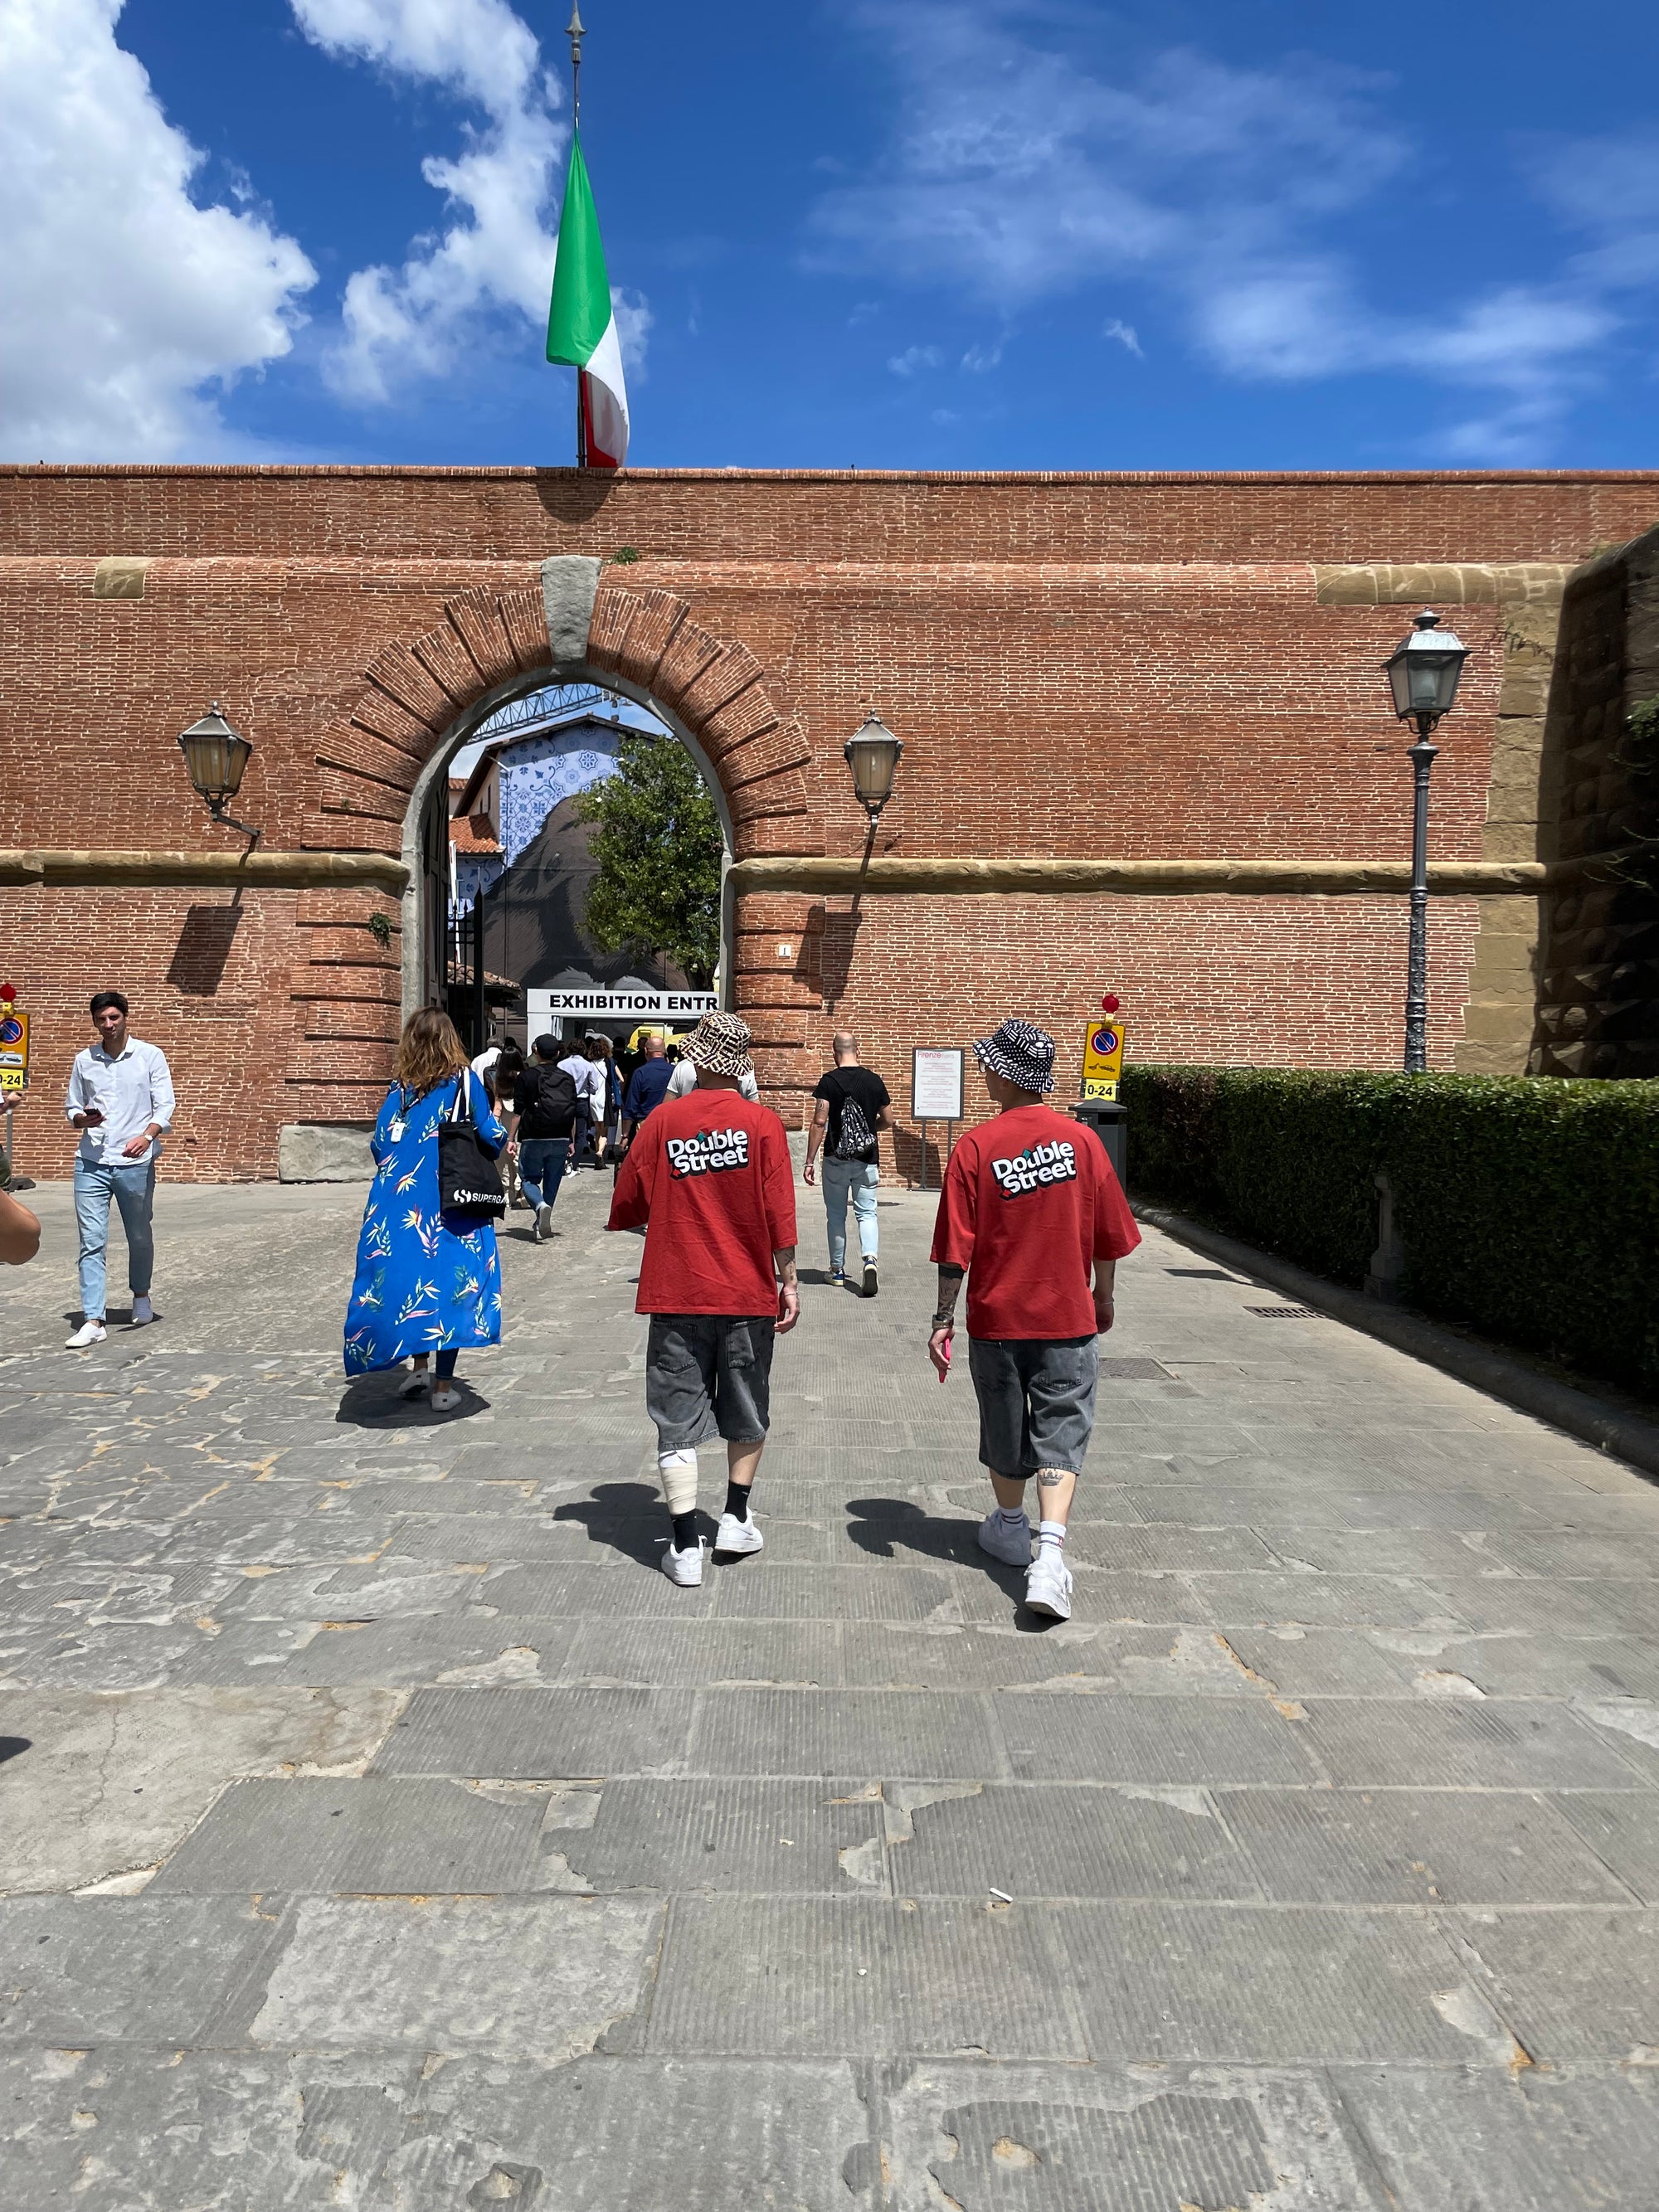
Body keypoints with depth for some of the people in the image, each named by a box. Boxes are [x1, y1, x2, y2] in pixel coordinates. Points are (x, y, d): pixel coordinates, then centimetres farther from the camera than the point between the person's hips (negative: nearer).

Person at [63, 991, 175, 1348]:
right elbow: (72, 1107, 16)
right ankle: (93, 1321, -4)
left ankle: (141, 1296, 38)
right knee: (91, 1242, -5)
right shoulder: (84, 1060, 8)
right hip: (91, 1162, 2)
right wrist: (82, 1119, -8)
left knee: (139, 1236, 14)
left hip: (136, 1162, -1)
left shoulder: (150, 1056, 0)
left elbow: (165, 1106, -5)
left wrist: (147, 1136, -23)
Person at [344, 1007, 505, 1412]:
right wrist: (500, 1132, 17)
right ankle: (444, 1386, 6)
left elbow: (380, 1144, 1)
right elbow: (492, 1137, -6)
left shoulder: (399, 1087, 3)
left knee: (408, 1274, 17)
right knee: (452, 1278, 3)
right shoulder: (464, 1081, -3)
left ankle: (418, 1366, 16)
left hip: (403, 1201, 2)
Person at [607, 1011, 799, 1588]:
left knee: (678, 1422, 6)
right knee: (747, 1413, 19)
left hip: (677, 1296, 0)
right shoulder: (762, 1123, -7)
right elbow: (779, 1215, -9)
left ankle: (685, 1546, 6)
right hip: (748, 1293, 0)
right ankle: (735, 1519, 27)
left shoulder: (663, 1120, -3)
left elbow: (628, 1209, 2)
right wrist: (788, 1281, 0)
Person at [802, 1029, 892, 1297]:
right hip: (867, 1159, 2)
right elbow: (888, 1121, 6)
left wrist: (809, 1161, -10)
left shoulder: (829, 1081, -9)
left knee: (836, 1214, 11)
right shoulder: (874, 1080, 1)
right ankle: (870, 1259, -18)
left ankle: (837, 1270, 19)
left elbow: (819, 1122, -13)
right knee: (866, 1212, 6)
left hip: (836, 1159, -1)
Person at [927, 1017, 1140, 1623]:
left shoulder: (975, 1148, -11)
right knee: (1061, 1432, 5)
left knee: (1005, 1431, 18)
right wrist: (1103, 1298, 17)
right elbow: (1109, 1236, 2)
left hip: (996, 1318, 0)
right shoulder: (1081, 1140, -5)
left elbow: (956, 1248, -11)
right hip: (1069, 1319, 1)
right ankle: (1050, 1551, -10)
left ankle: (1010, 1528, 37)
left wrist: (944, 1317, -2)